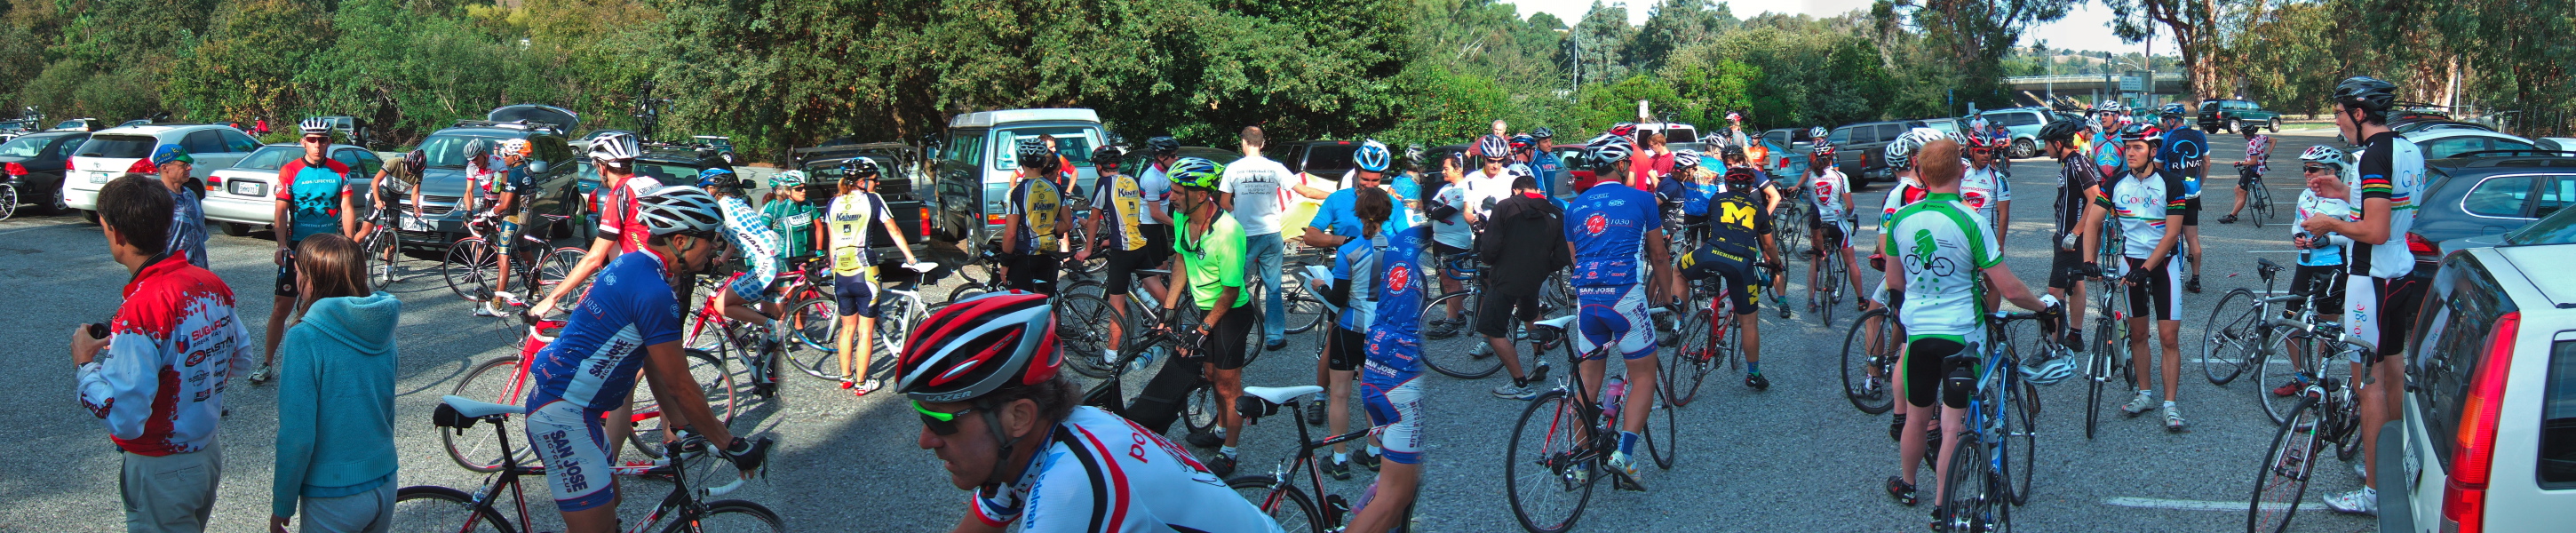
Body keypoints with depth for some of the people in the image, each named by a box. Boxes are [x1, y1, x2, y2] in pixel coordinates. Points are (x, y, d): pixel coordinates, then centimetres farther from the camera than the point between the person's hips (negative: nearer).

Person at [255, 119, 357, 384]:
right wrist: (282, 245, -19)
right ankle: (266, 363, 8)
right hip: (298, 246, -1)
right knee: (282, 307, 0)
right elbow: (281, 210, -7)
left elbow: (346, 209, 0)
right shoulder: (290, 171, -2)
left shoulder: (340, 172, 3)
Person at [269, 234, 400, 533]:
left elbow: (297, 436, -19)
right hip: (386, 485, 6)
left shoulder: (305, 338, -18)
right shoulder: (382, 329, 0)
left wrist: (281, 506, -8)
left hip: (334, 498, -5)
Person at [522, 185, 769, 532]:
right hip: (562, 413, -11)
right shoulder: (654, 291, -22)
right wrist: (731, 445, -7)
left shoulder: (631, 265, 9)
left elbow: (652, 362, 16)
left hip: (554, 396, 11)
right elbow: (680, 386, -16)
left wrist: (680, 424, 19)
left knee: (608, 501, 24)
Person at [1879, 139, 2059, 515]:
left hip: (1917, 331, 3)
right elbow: (2010, 290, -15)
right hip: (1962, 335, -3)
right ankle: (1941, 507, 13)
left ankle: (1906, 485, 38)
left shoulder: (1900, 219, -5)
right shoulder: (1971, 221, -18)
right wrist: (2044, 305, 4)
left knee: (1917, 417, 21)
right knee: (1952, 425, 7)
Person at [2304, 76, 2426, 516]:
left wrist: (2332, 225, -11)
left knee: (2370, 378, -4)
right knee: (2394, 368, 19)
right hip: (2403, 273, 10)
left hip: (2373, 279, -10)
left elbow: (2376, 232, -26)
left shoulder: (2375, 156, -21)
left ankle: (2375, 492, 0)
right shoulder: (2409, 149, 9)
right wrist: (2348, 195, 17)